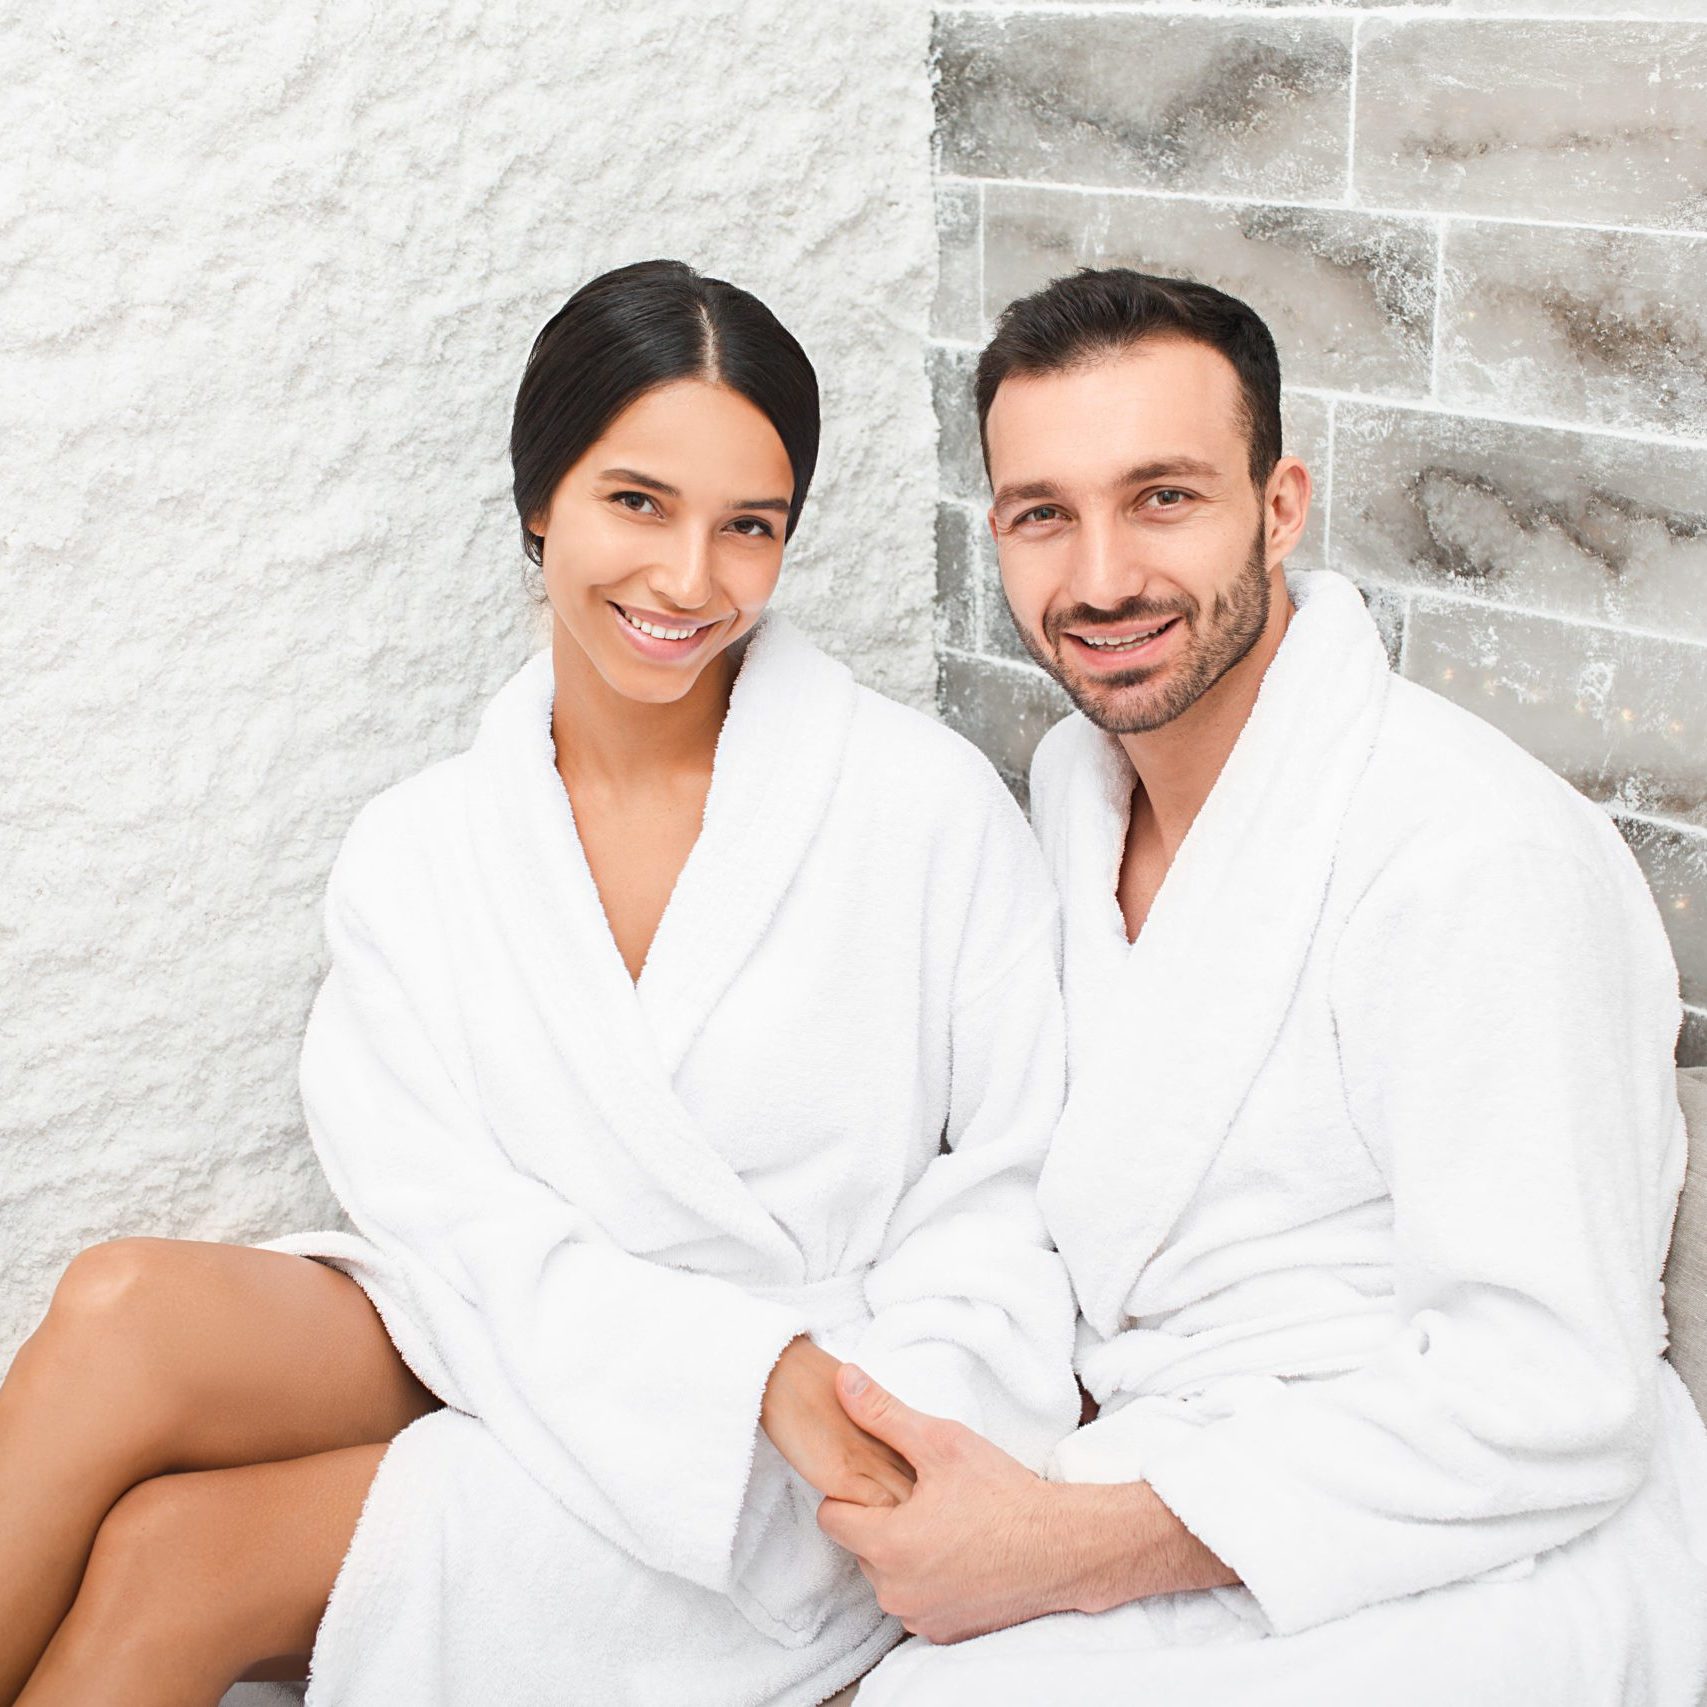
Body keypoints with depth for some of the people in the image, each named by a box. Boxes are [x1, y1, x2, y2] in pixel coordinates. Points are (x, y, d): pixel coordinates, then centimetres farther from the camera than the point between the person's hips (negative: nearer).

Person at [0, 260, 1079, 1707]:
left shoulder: (927, 804, -5)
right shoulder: (415, 855, 3)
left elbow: (1023, 1177, -3)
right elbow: (455, 1225, -5)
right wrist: (764, 1373, -20)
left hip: (779, 1502, -3)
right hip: (524, 1364, 3)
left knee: (166, 1557, -22)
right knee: (132, 1312, -27)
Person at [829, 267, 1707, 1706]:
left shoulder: (1486, 859, -21)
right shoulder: (1078, 774, 6)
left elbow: (1549, 1410, -23)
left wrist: (1073, 1548, -23)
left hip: (1470, 1572, -7)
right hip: (1176, 1482, 7)